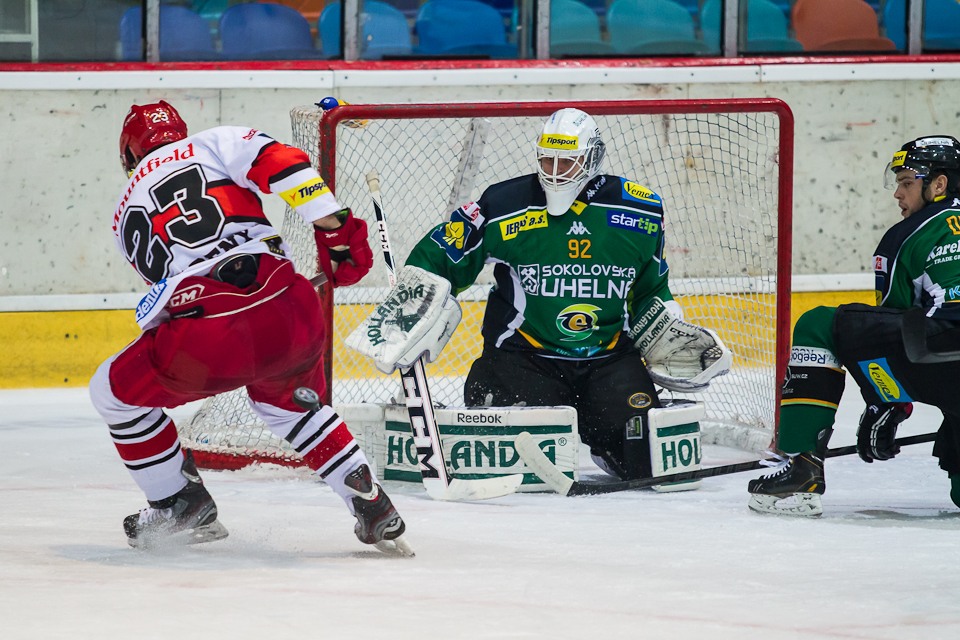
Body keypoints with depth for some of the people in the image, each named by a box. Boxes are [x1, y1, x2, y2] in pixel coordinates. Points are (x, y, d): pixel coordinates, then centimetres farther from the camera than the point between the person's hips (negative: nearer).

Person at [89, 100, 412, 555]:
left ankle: (182, 505, 31)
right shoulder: (216, 145, 18)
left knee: (115, 393, 26)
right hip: (291, 313, 2)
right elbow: (280, 162, 0)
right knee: (288, 402, 34)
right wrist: (334, 228, 1)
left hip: (206, 345, -2)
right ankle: (371, 504, 24)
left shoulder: (127, 215, 27)